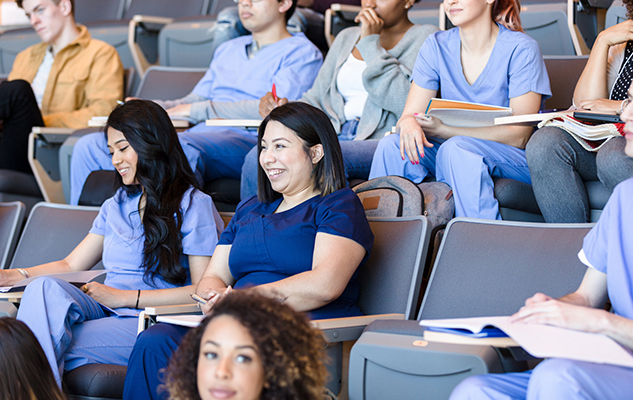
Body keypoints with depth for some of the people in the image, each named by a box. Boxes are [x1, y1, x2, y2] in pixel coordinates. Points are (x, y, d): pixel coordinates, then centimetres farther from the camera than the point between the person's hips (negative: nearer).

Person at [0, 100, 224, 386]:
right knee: (45, 287, -28)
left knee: (52, 344, -30)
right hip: (103, 312, 6)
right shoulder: (116, 206, 27)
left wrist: (125, 297, -11)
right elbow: (70, 266, 23)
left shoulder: (193, 205, 4)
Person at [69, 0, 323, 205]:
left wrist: (195, 110, -8)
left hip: (246, 139, -8)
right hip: (201, 134, 8)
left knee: (180, 147, -42)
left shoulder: (302, 53, 5)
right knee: (90, 146, -5)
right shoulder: (228, 50, 32)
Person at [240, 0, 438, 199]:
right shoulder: (347, 37, 26)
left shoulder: (425, 38, 7)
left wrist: (371, 44, -8)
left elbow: (406, 103, -11)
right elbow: (316, 99, 21)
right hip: (335, 136, 5)